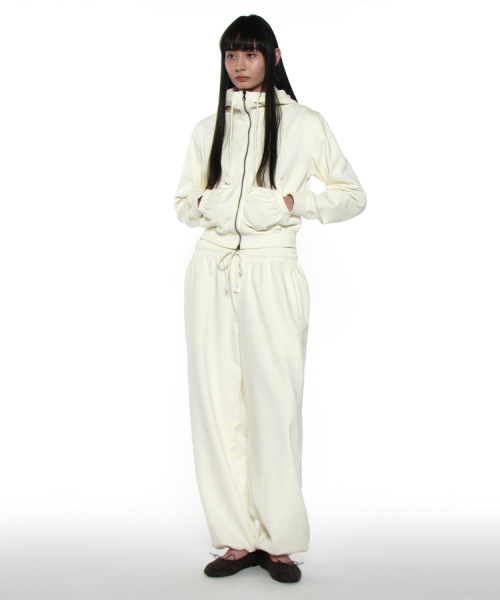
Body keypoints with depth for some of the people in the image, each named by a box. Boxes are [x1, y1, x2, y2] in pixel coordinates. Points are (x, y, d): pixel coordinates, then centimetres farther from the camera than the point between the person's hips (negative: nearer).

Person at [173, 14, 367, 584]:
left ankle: (278, 540, 5)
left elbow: (353, 195, 8)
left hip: (272, 274, -3)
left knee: (274, 403, -7)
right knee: (217, 401, 0)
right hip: (212, 273, 3)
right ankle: (239, 538, 8)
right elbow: (182, 203, 22)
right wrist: (205, 204, -1)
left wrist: (290, 202, -7)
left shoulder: (304, 123, 6)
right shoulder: (208, 128, 15)